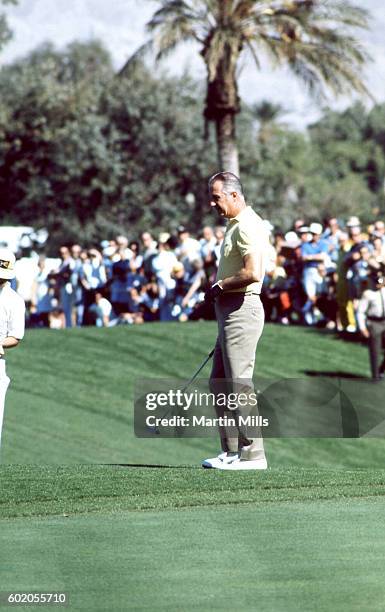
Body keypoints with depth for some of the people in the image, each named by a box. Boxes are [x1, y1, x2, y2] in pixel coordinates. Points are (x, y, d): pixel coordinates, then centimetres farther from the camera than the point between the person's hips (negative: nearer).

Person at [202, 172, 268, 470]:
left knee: (239, 384, -10)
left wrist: (219, 287, -13)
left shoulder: (247, 226, -14)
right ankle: (232, 452, 15)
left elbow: (253, 273, -26)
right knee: (219, 384, 12)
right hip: (229, 311, 11)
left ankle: (252, 454, -8)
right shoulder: (235, 225, 19)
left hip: (242, 309, -11)